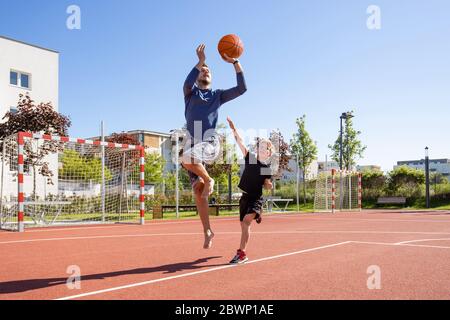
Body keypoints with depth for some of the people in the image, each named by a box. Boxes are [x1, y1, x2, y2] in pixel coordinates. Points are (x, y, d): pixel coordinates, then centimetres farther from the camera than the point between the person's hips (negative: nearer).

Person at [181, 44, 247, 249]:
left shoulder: (218, 95, 16)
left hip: (211, 143, -2)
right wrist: (200, 62, -20)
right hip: (192, 143, 2)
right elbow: (187, 83, -12)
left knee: (188, 157, -37)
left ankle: (208, 180, -9)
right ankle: (208, 232, 13)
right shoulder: (191, 92, 13)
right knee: (198, 192, 1)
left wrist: (235, 62, -2)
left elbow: (242, 88, 5)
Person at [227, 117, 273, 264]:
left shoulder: (267, 169, 0)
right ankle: (243, 254, 36)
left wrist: (269, 184, -14)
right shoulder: (250, 158, 2)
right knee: (244, 225, 13)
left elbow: (269, 186, 9)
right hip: (245, 197, 3)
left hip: (256, 198, -3)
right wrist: (233, 129, -16)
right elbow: (240, 142, -6)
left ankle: (241, 253, -26)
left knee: (246, 220, -24)